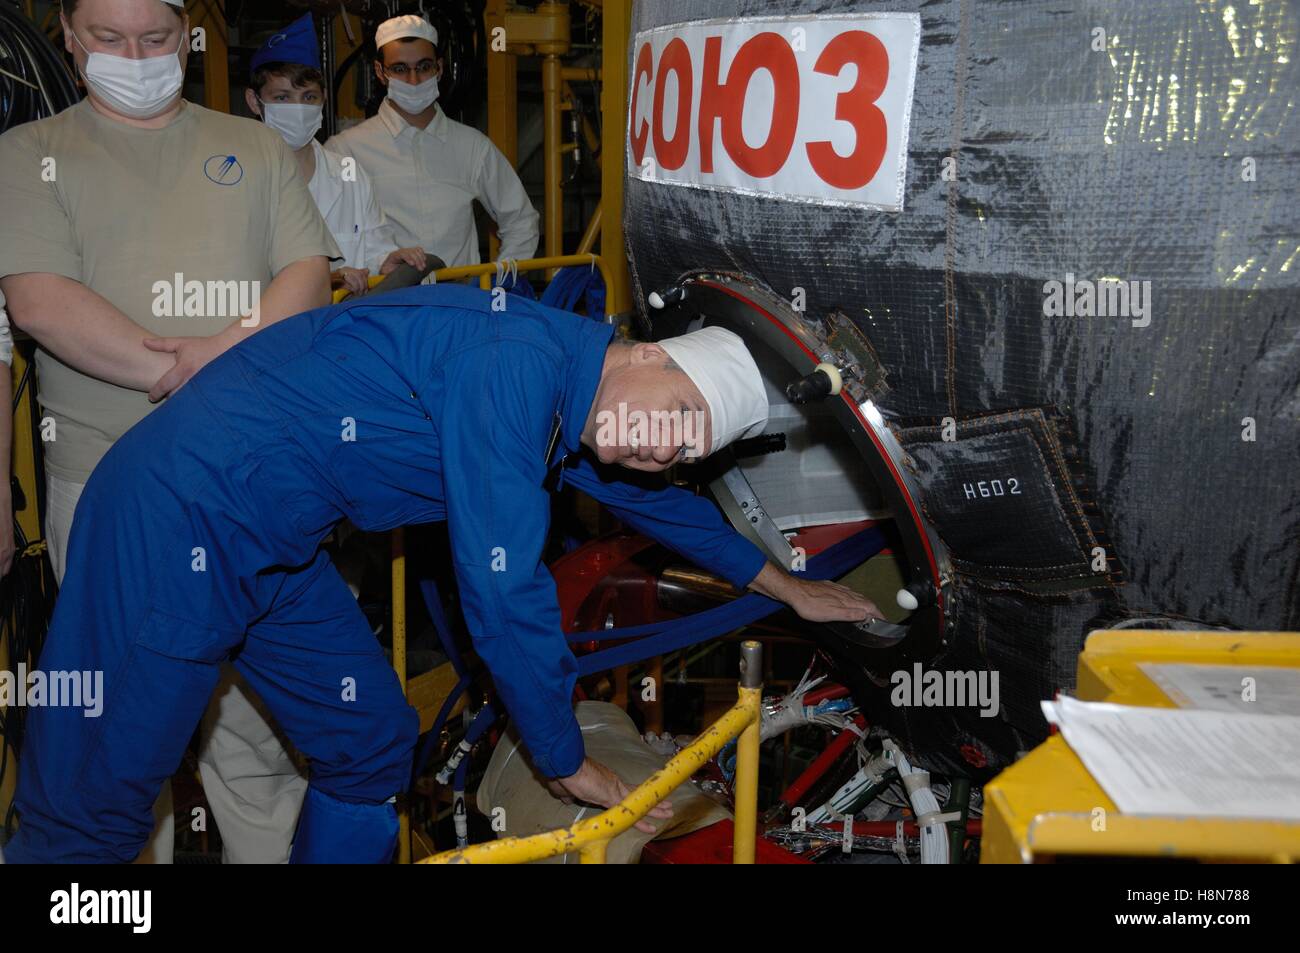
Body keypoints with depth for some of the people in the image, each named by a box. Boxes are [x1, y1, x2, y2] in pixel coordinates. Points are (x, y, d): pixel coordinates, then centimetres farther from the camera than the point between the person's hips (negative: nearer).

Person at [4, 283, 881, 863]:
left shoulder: (575, 412, 6)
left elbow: (657, 502, 26)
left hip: (273, 545, 10)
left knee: (372, 749, 13)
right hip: (182, 515, -9)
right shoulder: (523, 359, -23)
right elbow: (502, 590, -23)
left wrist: (786, 587, 34)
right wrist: (568, 762, -10)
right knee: (94, 806, -3)